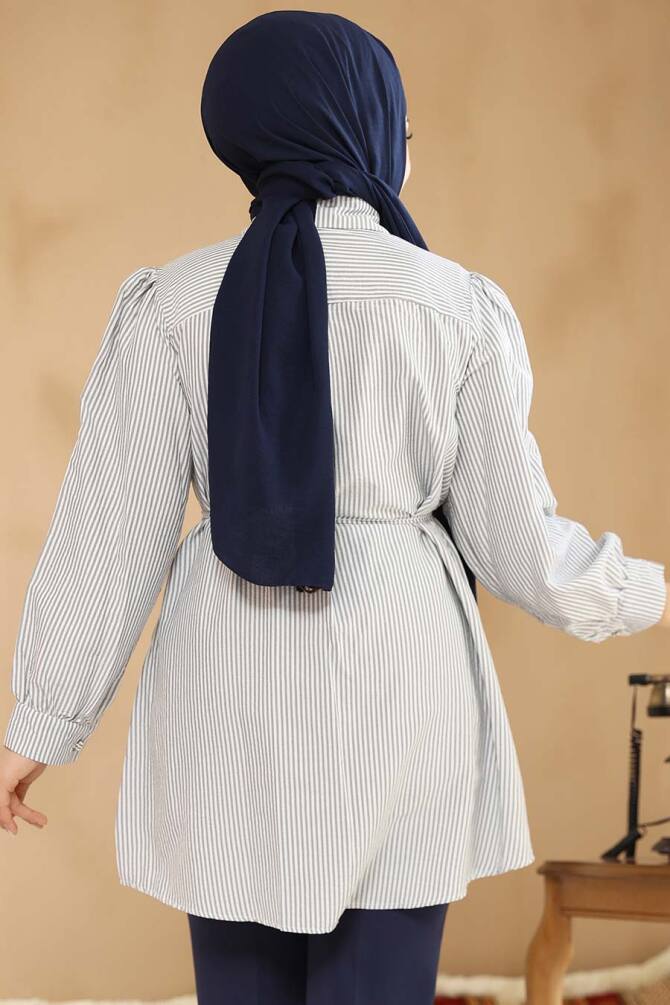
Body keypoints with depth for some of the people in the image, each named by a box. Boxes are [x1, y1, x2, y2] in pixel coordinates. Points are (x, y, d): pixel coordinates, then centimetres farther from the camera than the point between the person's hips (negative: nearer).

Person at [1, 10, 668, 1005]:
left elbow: (114, 528, -5)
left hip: (236, 692, 1)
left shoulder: (171, 302, -3)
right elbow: (509, 537, -2)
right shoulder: (462, 306, -5)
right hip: (397, 690, -1)